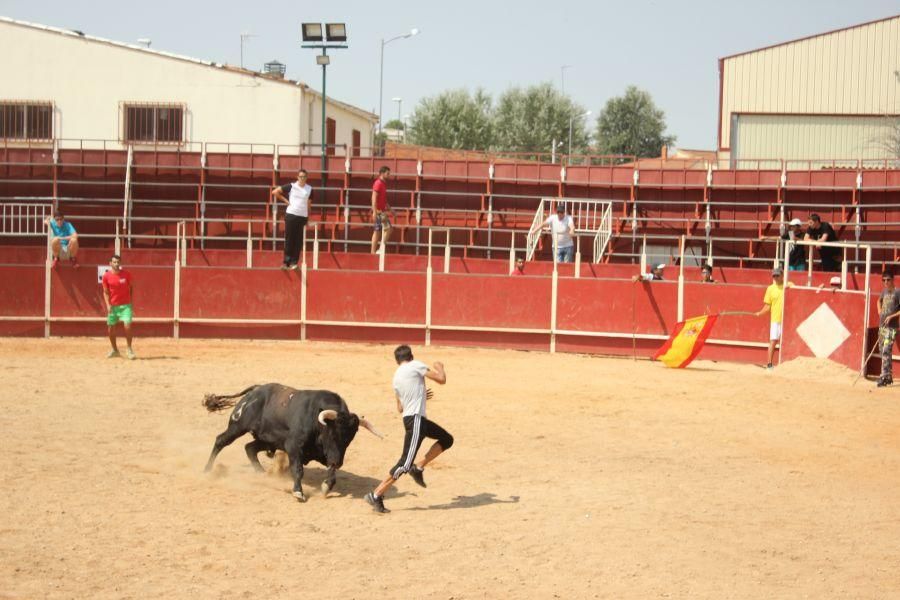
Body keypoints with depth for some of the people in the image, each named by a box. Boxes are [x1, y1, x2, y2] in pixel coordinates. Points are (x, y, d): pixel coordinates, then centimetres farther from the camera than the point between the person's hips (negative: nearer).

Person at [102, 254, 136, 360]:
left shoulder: (126, 274, -5)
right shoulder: (106, 276, -3)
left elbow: (132, 288, 7)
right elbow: (106, 292, 3)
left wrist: (132, 302, 3)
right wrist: (108, 305, -8)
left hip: (125, 305, -2)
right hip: (113, 306, 2)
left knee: (127, 325, -16)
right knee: (110, 328, 7)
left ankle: (129, 349, 1)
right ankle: (114, 350, 26)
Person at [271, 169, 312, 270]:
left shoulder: (309, 189, 6)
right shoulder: (291, 186, -1)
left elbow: (309, 204, 13)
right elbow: (275, 192, 1)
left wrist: (308, 218, 8)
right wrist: (286, 201, -1)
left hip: (303, 216, 2)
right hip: (291, 215, -2)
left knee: (298, 240, 0)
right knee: (289, 239, -1)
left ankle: (294, 262, 4)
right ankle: (286, 261, 4)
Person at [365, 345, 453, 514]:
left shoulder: (396, 378, 16)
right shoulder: (416, 365, -5)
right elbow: (442, 379, -8)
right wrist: (440, 367, 13)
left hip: (414, 418, 9)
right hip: (415, 419, -9)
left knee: (446, 439, 19)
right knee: (405, 464, -10)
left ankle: (418, 468, 13)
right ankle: (376, 495, -8)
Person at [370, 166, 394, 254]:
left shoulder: (383, 184, 17)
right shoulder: (378, 184, -12)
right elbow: (374, 198, -18)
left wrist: (390, 208, 25)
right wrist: (374, 212, -24)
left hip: (381, 211, 10)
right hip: (378, 211, -10)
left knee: (377, 231, 7)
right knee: (387, 228, -12)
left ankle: (373, 252, 7)